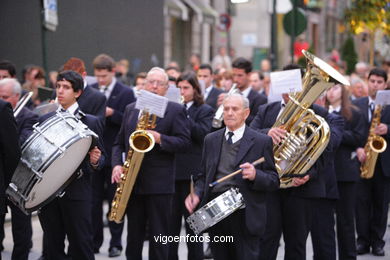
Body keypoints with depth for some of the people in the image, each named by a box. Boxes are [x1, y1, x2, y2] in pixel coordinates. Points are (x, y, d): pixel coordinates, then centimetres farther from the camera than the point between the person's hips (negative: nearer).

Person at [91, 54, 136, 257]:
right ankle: (93, 242, 17)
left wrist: (112, 113, -21)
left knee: (115, 200, 5)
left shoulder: (126, 93, -4)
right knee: (93, 200, 8)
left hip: (115, 155, -3)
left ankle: (116, 243, 13)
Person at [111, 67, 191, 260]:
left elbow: (184, 141, -8)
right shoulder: (131, 109, 14)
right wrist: (116, 164, -2)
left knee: (158, 234, 0)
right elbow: (119, 142, 15)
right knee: (134, 233, 11)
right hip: (132, 181, 4)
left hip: (159, 183, -4)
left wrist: (160, 138, -22)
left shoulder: (176, 110, 0)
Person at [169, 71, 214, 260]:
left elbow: (204, 134, -13)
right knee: (171, 221, 8)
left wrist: (183, 117, -16)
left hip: (192, 173, -4)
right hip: (171, 171, 4)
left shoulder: (205, 111, 2)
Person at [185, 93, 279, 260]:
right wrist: (196, 194, -2)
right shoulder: (211, 140, 14)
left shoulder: (261, 142, 1)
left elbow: (274, 181, -1)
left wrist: (255, 175, -21)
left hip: (245, 217, -4)